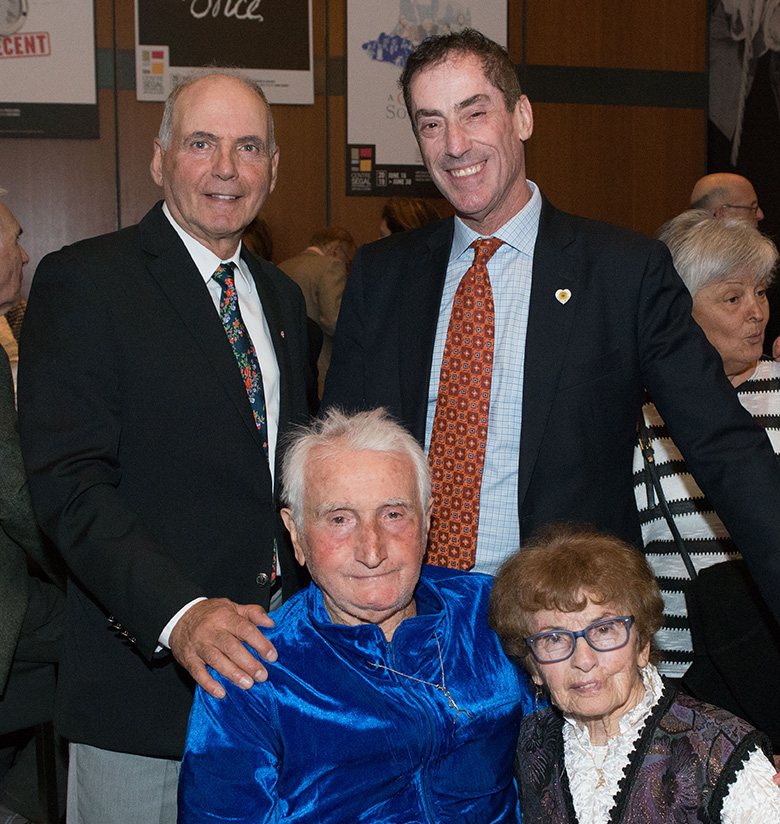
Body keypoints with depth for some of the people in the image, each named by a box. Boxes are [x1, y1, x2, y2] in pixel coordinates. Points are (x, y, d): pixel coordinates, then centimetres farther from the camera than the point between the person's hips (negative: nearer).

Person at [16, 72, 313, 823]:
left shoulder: (280, 297, 12)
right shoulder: (81, 282, -9)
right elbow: (70, 486, -18)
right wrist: (178, 614, -29)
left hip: (270, 663, 6)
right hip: (144, 672, -6)